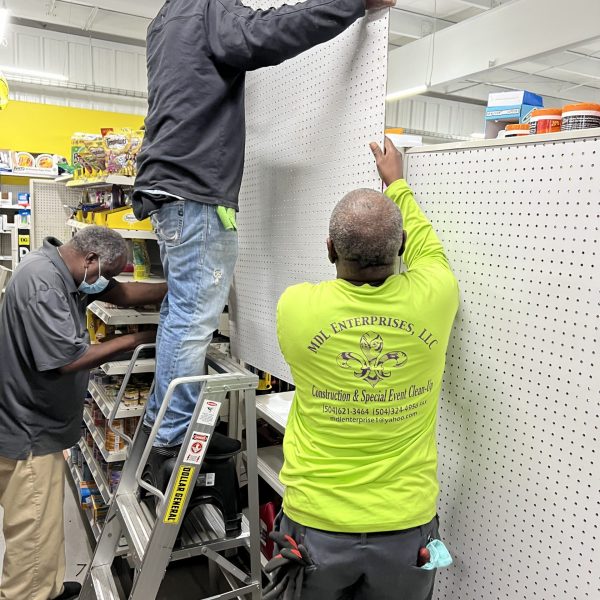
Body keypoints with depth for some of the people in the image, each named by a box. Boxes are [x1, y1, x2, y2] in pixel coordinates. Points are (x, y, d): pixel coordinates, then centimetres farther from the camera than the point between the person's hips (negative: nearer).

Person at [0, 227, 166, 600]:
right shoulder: (41, 283, -26)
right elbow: (68, 359, -28)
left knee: (45, 521, 23)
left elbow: (122, 294, 8)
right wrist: (137, 339, -19)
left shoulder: (65, 269, 4)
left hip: (41, 423, 10)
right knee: (35, 530, 2)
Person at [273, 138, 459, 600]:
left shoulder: (296, 307, -18)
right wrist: (396, 183, 22)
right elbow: (426, 248, 9)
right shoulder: (433, 298, -16)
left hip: (315, 525, -1)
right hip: (407, 527, 1)